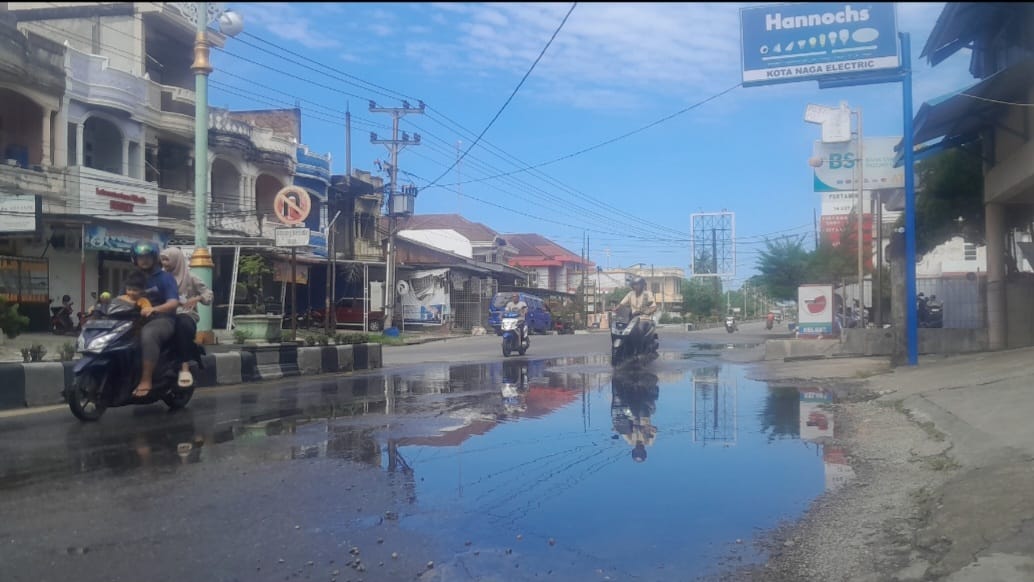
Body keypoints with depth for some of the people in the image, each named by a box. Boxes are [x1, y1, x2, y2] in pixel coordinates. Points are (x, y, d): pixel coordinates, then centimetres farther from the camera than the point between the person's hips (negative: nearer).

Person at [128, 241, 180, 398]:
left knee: (148, 334, -38)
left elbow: (174, 303, -12)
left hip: (162, 319, -6)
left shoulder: (165, 278, 2)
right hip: (138, 320, 6)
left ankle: (146, 381, -39)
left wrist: (153, 309, -30)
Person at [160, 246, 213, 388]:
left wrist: (197, 298, -11)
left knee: (182, 325, -41)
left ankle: (185, 367, -41)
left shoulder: (189, 277, 9)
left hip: (185, 314, -3)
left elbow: (208, 293, 8)